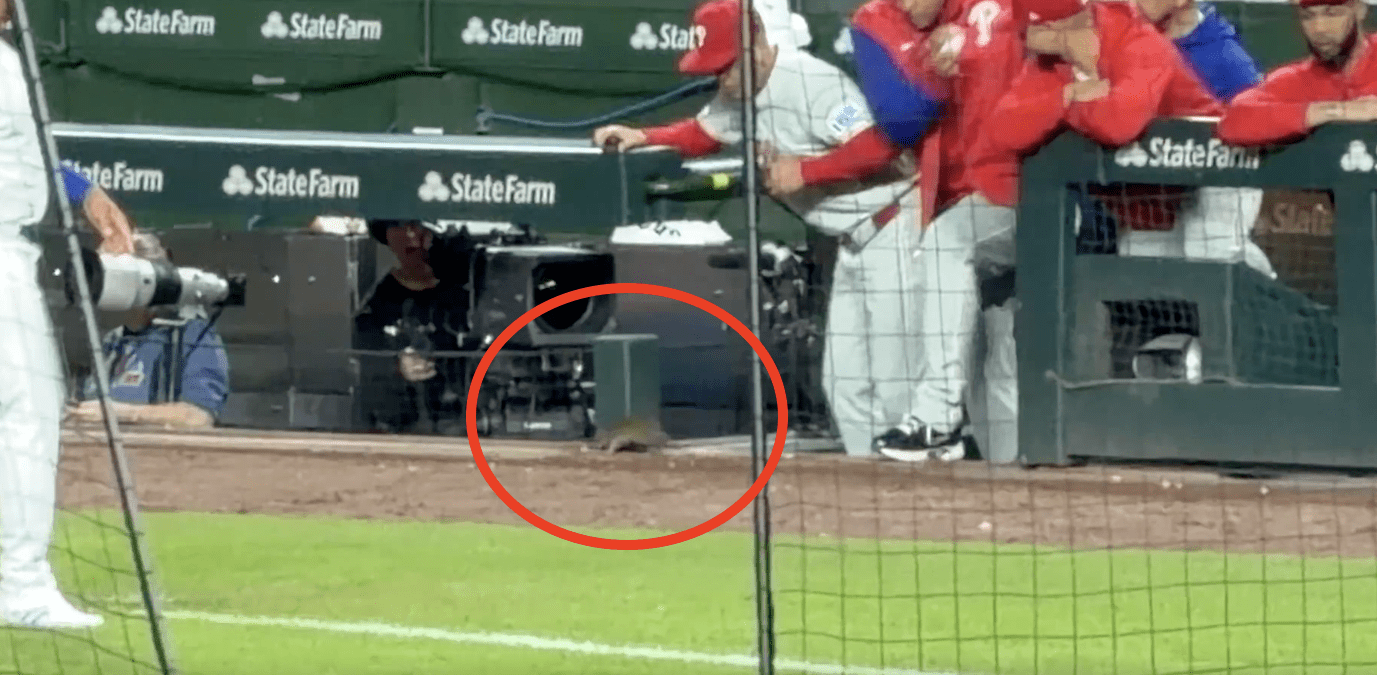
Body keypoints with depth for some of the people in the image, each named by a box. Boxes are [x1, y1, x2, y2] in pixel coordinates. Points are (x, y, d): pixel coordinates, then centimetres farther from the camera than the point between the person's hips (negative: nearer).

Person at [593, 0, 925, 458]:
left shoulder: (813, 82, -22)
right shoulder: (740, 94, 6)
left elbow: (878, 148, -30)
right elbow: (703, 134, 23)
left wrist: (803, 171, -22)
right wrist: (644, 138, 7)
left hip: (891, 227, -10)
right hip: (852, 241, 10)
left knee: (892, 377, -10)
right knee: (843, 381, 11)